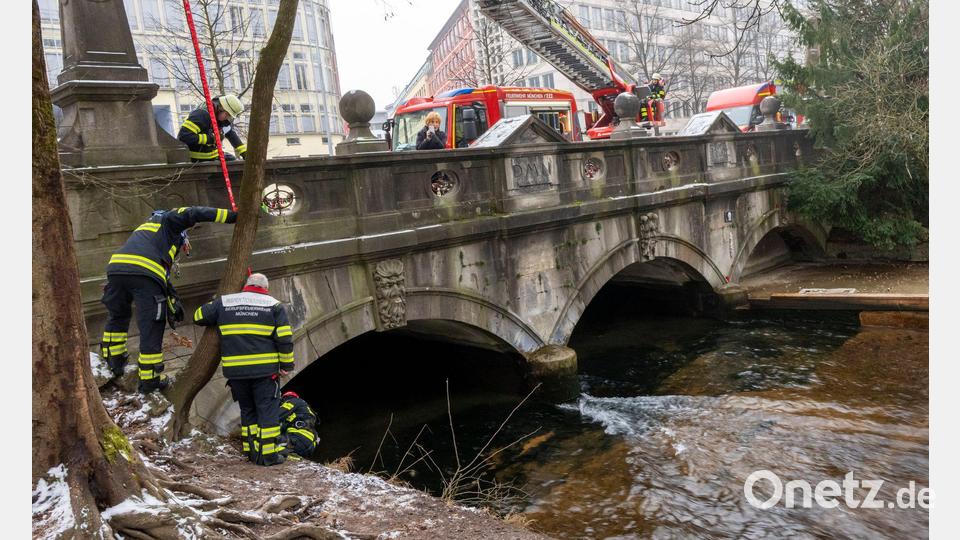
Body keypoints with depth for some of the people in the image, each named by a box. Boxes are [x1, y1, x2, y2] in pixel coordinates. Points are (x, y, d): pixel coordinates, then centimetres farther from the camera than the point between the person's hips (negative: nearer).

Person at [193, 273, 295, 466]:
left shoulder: (224, 302, 10)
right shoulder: (274, 305, 3)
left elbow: (199, 316, 19)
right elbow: (285, 339, -2)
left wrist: (216, 323, 37)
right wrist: (287, 364, 5)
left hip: (235, 370, 3)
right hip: (265, 370, -3)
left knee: (247, 409, 17)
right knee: (268, 410, 4)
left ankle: (252, 451, 18)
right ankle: (269, 453, 3)